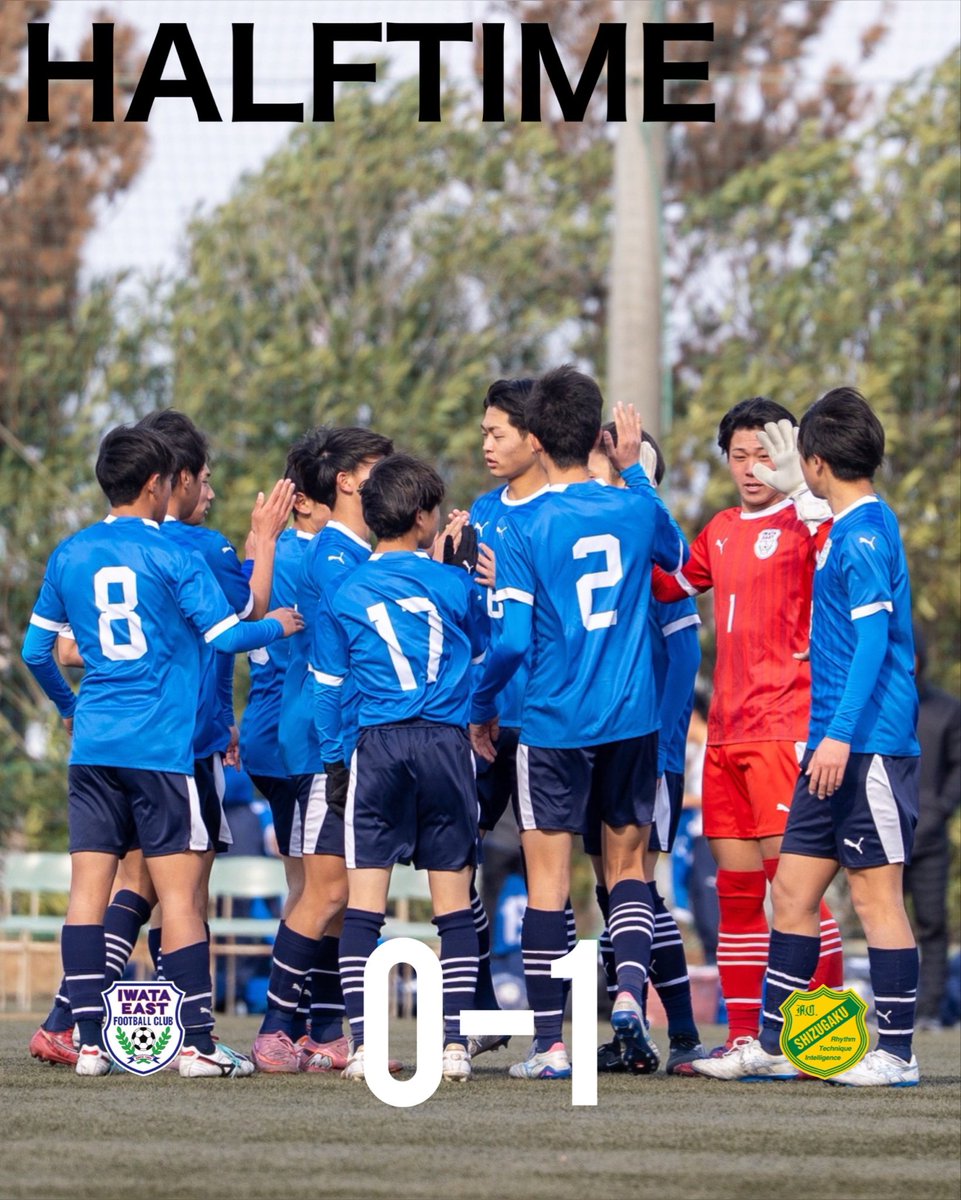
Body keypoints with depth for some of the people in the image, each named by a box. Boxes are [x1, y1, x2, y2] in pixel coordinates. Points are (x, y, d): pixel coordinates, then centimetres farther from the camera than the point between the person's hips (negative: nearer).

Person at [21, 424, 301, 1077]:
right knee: (179, 890, -2)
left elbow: (35, 650, 16)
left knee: (90, 887, 3)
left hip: (92, 746, 5)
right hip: (161, 747, -5)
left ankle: (90, 1041, 0)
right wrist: (277, 625, 11)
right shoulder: (173, 556, -5)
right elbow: (225, 635, -10)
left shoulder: (69, 556, 10)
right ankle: (198, 1043, -3)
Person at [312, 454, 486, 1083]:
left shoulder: (343, 596, 4)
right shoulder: (453, 584, 2)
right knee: (454, 901, 5)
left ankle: (362, 1045, -7)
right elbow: (488, 653, 18)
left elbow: (328, 689, 8)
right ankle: (455, 1043, 0)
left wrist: (335, 763, 14)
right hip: (447, 744, 0)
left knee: (364, 902, 1)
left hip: (377, 748, 0)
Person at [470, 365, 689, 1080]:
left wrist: (481, 709, 4)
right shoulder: (638, 508, 0)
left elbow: (511, 641, -13)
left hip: (554, 725, -3)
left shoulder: (524, 535, -11)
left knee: (548, 881, 2)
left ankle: (551, 1044, 2)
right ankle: (630, 986, -8)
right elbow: (679, 556, 23)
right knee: (628, 862, 16)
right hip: (633, 719, 3)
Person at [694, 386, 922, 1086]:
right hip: (837, 747, 10)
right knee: (794, 889, 10)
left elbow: (874, 637, -20)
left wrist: (842, 735, -24)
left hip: (869, 744, -10)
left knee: (877, 893, -5)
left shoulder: (866, 532, -13)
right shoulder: (847, 529, 15)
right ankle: (773, 1047, 14)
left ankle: (897, 1053, 1)